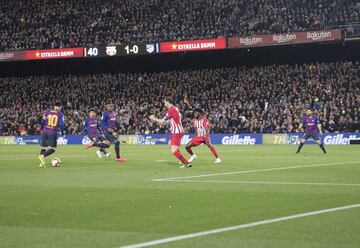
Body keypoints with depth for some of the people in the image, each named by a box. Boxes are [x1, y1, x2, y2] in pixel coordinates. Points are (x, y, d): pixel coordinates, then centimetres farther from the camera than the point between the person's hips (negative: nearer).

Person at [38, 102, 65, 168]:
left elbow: (43, 121, 4)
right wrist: (62, 132, 9)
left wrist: (42, 129, 18)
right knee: (52, 149, 3)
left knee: (43, 147, 15)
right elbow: (61, 124, -5)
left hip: (45, 131, 4)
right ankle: (42, 156, -22)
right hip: (53, 133, -4)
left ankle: (41, 163, 10)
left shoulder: (47, 111, 9)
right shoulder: (60, 114, 2)